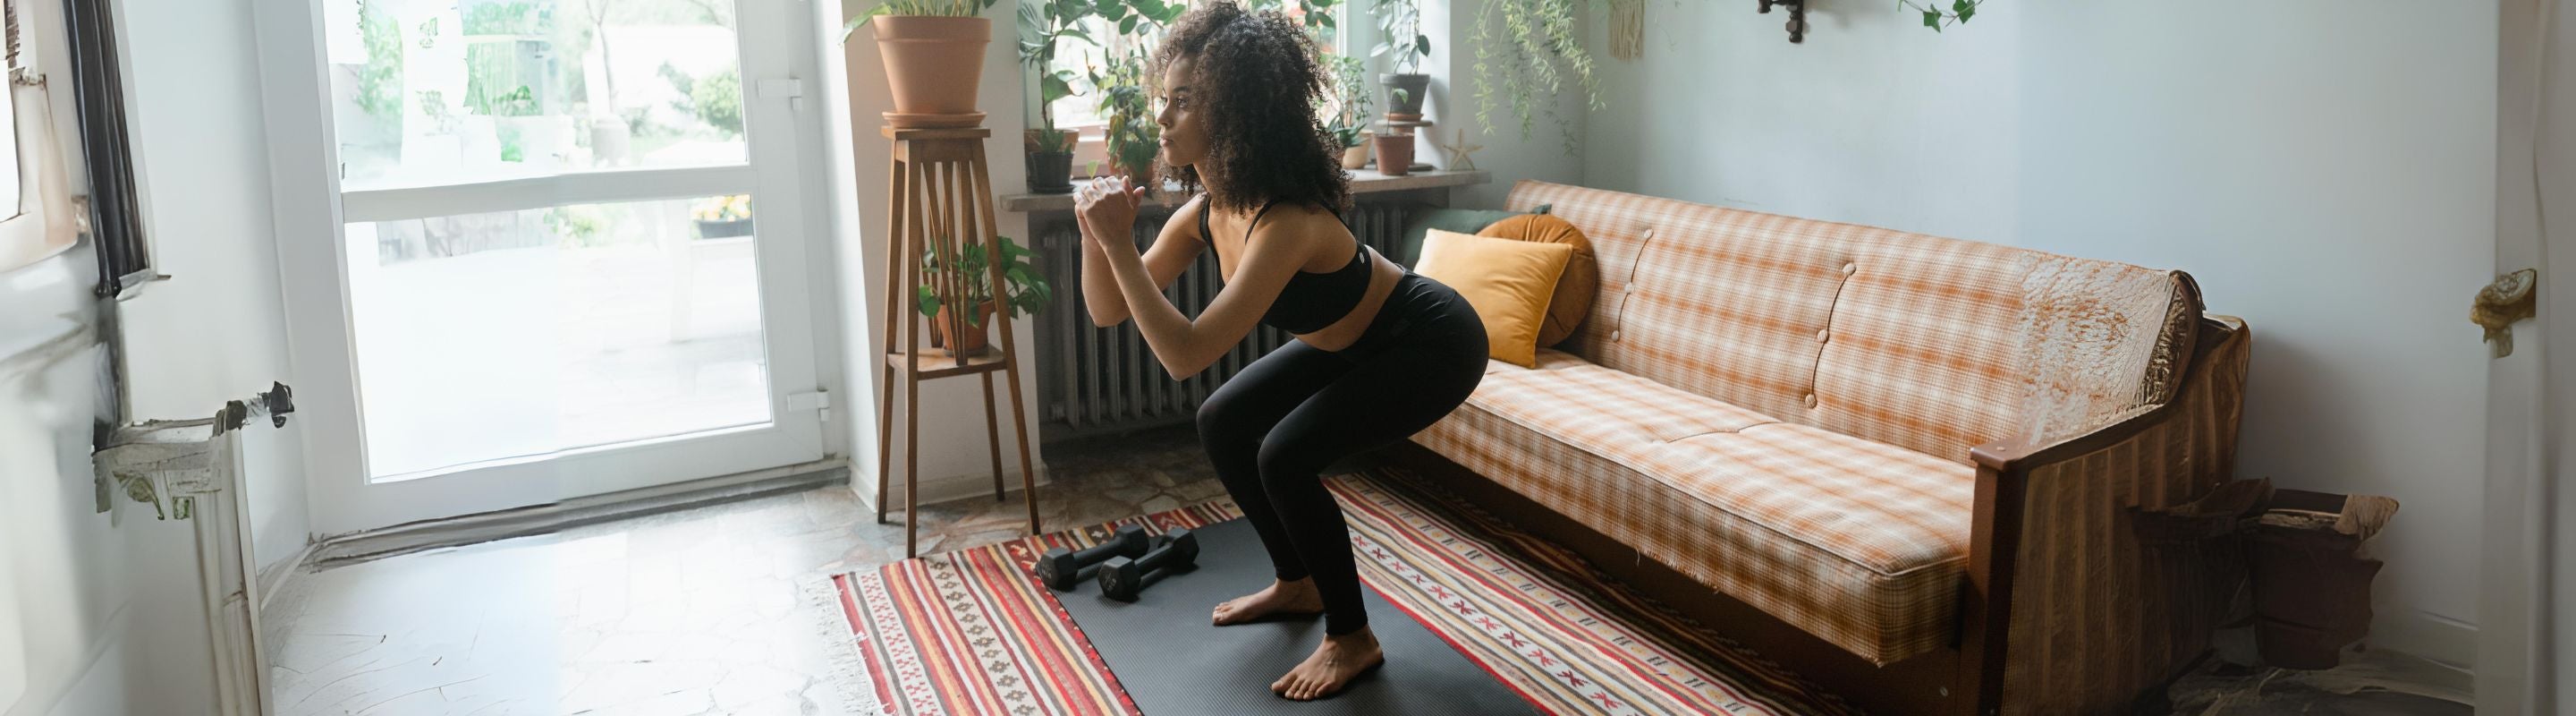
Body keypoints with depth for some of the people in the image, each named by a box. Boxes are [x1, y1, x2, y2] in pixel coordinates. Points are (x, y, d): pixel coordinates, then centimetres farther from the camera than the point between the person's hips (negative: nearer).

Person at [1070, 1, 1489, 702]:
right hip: (1356, 339, 9)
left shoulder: (1286, 221, -36)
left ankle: (1352, 640, -1)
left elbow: (1185, 354, -39)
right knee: (1223, 423, 6)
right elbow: (1109, 311, -4)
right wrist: (1097, 235, -22)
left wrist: (1120, 244, -39)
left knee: (1285, 456, -21)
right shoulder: (1206, 211, -10)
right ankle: (1298, 585, 24)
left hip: (1431, 343, -9)